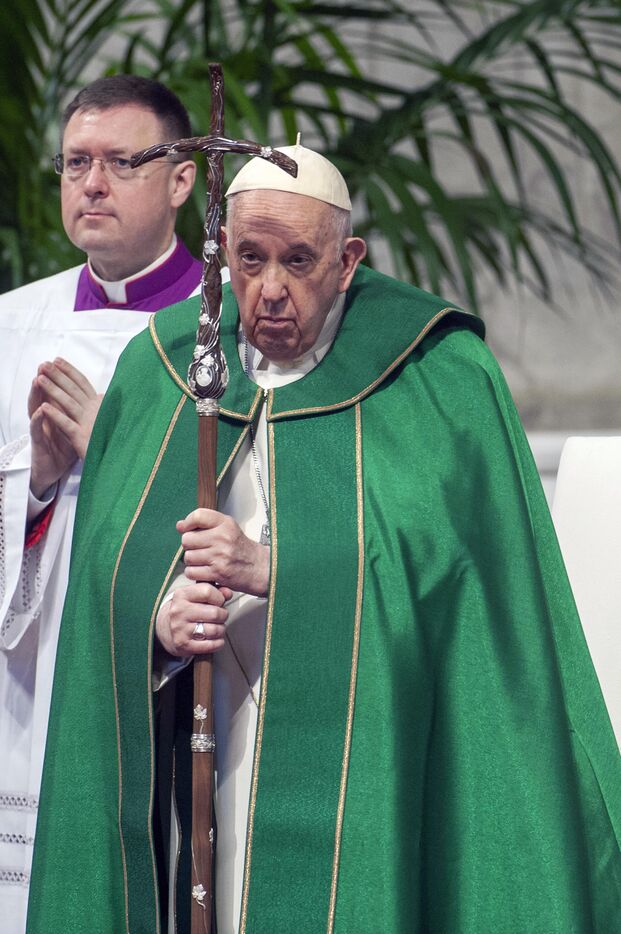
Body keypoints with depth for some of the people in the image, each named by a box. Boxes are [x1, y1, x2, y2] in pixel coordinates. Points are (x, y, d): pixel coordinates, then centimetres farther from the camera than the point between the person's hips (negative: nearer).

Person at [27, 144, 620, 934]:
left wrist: (271, 568, -16)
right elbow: (105, 568, 8)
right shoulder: (155, 372, 9)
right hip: (206, 767, 3)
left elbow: (442, 562, -8)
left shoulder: (439, 380, -1)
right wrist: (158, 620, -13)